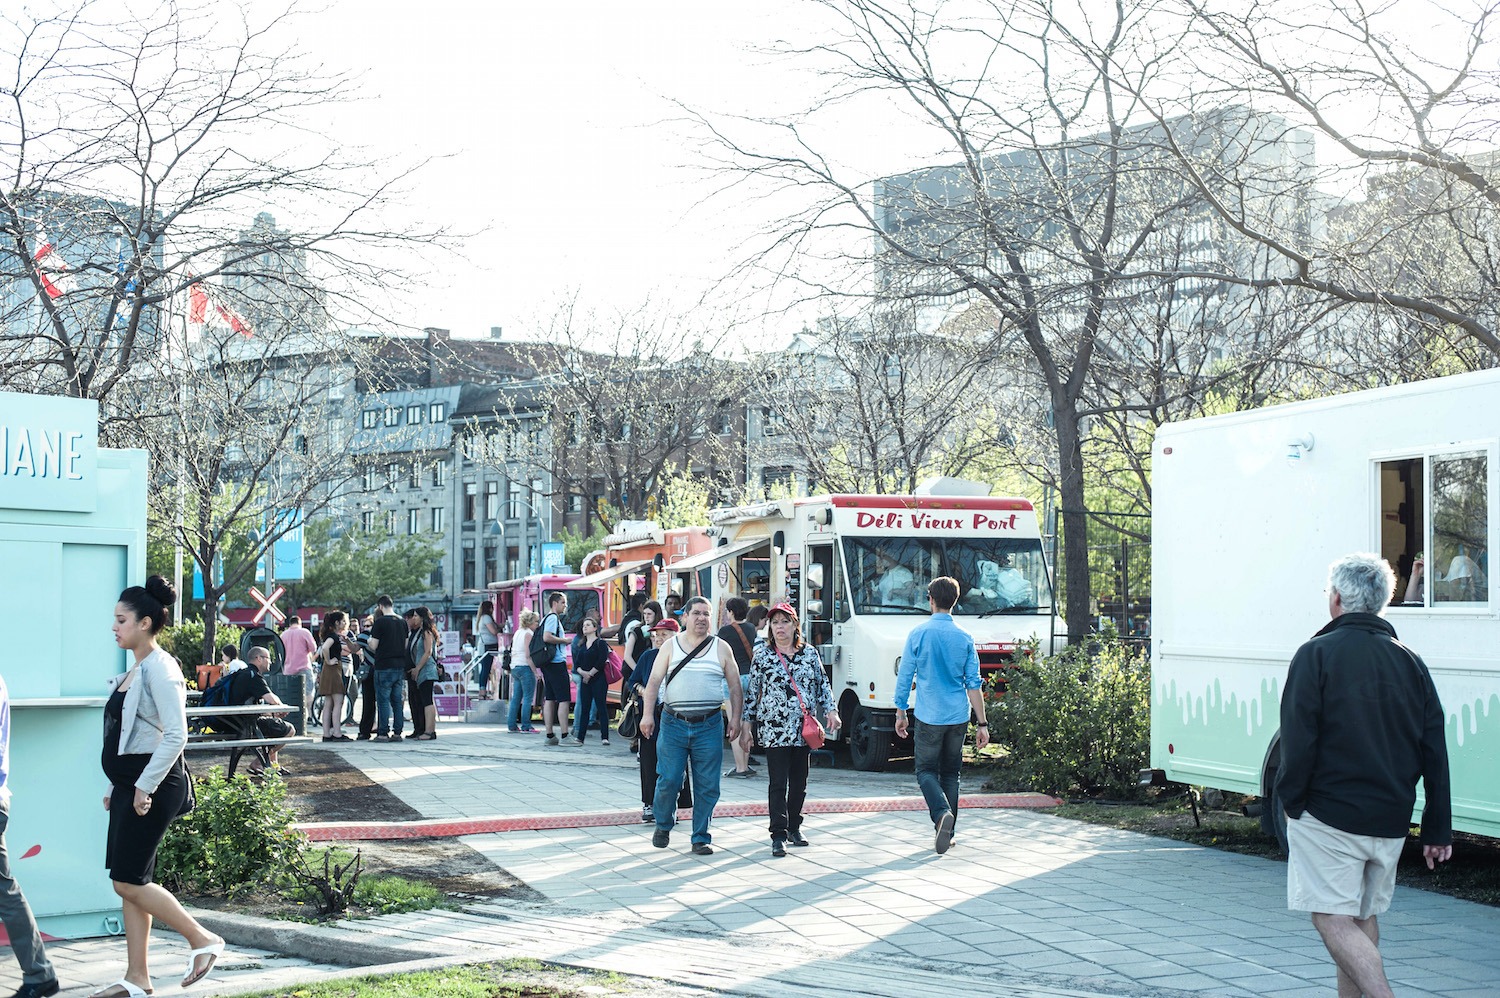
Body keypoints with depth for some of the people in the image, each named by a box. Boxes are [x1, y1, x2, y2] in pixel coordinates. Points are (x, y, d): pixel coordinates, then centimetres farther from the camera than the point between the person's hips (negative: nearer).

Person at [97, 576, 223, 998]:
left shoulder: (159, 668, -15)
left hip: (152, 788, -10)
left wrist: (144, 786, -21)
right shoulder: (134, 669, 14)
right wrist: (119, 788, 19)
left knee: (129, 881, -8)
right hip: (130, 785, 10)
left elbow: (175, 736, -23)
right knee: (129, 883, 9)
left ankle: (203, 940, 4)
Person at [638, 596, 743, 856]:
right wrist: (647, 714, -8)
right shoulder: (670, 646, 7)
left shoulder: (721, 648, 8)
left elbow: (735, 687, 9)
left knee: (707, 786, 1)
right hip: (674, 724, -1)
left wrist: (735, 718, 1)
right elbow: (654, 681, 2)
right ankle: (663, 825, 23)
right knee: (668, 780, -2)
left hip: (709, 726, 1)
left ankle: (701, 838, 11)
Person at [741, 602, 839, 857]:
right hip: (774, 730, -3)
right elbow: (752, 692, 5)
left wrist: (830, 711, 2)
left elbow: (822, 684, 14)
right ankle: (778, 836, -8)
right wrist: (746, 726, 4)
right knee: (778, 783, -8)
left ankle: (794, 827, 24)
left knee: (799, 782, 9)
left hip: (805, 729, 3)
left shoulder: (810, 653, 8)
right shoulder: (762, 655, 2)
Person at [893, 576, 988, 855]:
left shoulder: (919, 634, -6)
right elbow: (973, 683, 1)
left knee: (926, 771, 6)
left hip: (929, 717, -3)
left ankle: (942, 813, -21)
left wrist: (900, 713, 7)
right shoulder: (964, 638, 1)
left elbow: (904, 677, -4)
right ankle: (947, 832, 13)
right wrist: (983, 723, 4)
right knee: (950, 773, 13)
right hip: (958, 717, 3)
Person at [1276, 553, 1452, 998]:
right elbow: (1435, 753, 8)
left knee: (1333, 919, -6)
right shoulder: (1410, 662, 9)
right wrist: (1438, 830, 11)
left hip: (1328, 813, -6)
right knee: (1363, 918, 17)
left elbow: (1298, 739, -13)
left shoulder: (1317, 653, -7)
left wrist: (1290, 801, -2)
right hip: (1390, 819, 6)